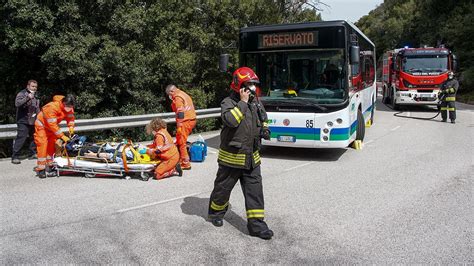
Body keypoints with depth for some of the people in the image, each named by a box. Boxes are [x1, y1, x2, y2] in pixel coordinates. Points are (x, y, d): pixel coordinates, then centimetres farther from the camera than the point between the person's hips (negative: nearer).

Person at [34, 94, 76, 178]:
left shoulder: (69, 108, -17)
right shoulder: (52, 107, -38)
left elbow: (70, 118, -5)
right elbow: (53, 125, -37)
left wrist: (71, 127, -26)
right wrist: (62, 136, -37)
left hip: (51, 125, 7)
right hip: (42, 124, -7)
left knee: (52, 146, 7)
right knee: (43, 145, -14)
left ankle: (49, 167, 17)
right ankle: (40, 170, -10)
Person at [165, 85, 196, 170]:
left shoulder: (178, 97, -10)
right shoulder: (183, 94, 20)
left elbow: (180, 112, -19)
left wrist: (179, 126, -21)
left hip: (185, 121, -10)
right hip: (191, 119, 10)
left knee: (181, 143, -4)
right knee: (179, 142, 18)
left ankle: (186, 163, -1)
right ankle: (180, 159, 24)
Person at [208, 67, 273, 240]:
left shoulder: (256, 103, 8)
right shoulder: (228, 102, -12)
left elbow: (263, 119, 24)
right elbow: (230, 120, -32)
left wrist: (264, 129, 1)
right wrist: (243, 102, -25)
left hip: (251, 158, 5)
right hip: (231, 157, -5)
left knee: (255, 190, 2)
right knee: (223, 188, 12)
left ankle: (256, 224, 8)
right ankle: (216, 212, 37)